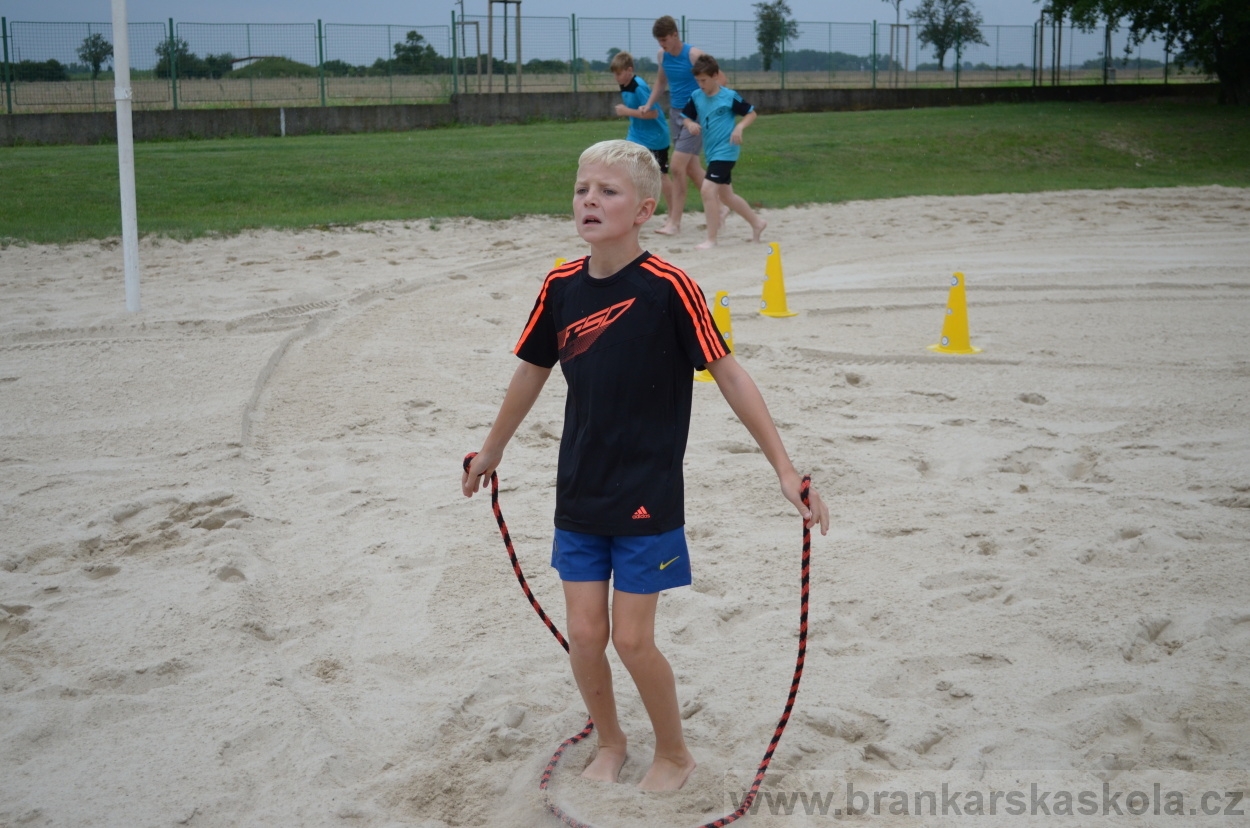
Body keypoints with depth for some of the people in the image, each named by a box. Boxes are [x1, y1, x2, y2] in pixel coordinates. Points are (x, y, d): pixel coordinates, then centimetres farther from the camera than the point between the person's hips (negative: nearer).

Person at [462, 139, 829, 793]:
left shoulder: (669, 288, -16)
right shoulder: (561, 287, -1)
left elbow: (730, 376, -13)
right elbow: (530, 373, 14)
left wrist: (784, 467, -15)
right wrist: (491, 452, 25)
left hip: (647, 496, -4)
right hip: (578, 493, 4)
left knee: (631, 640, 0)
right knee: (584, 634, 7)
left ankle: (674, 753, 25)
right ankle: (609, 741, 33)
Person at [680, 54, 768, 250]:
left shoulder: (729, 96, -10)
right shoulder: (696, 97, 3)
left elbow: (751, 113, -1)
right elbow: (687, 116, 13)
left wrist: (739, 127, -18)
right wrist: (690, 124, -10)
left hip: (725, 151, -7)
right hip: (711, 152, 7)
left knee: (707, 189, -19)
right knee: (726, 196, 16)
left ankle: (711, 239, -12)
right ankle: (757, 223, 36)